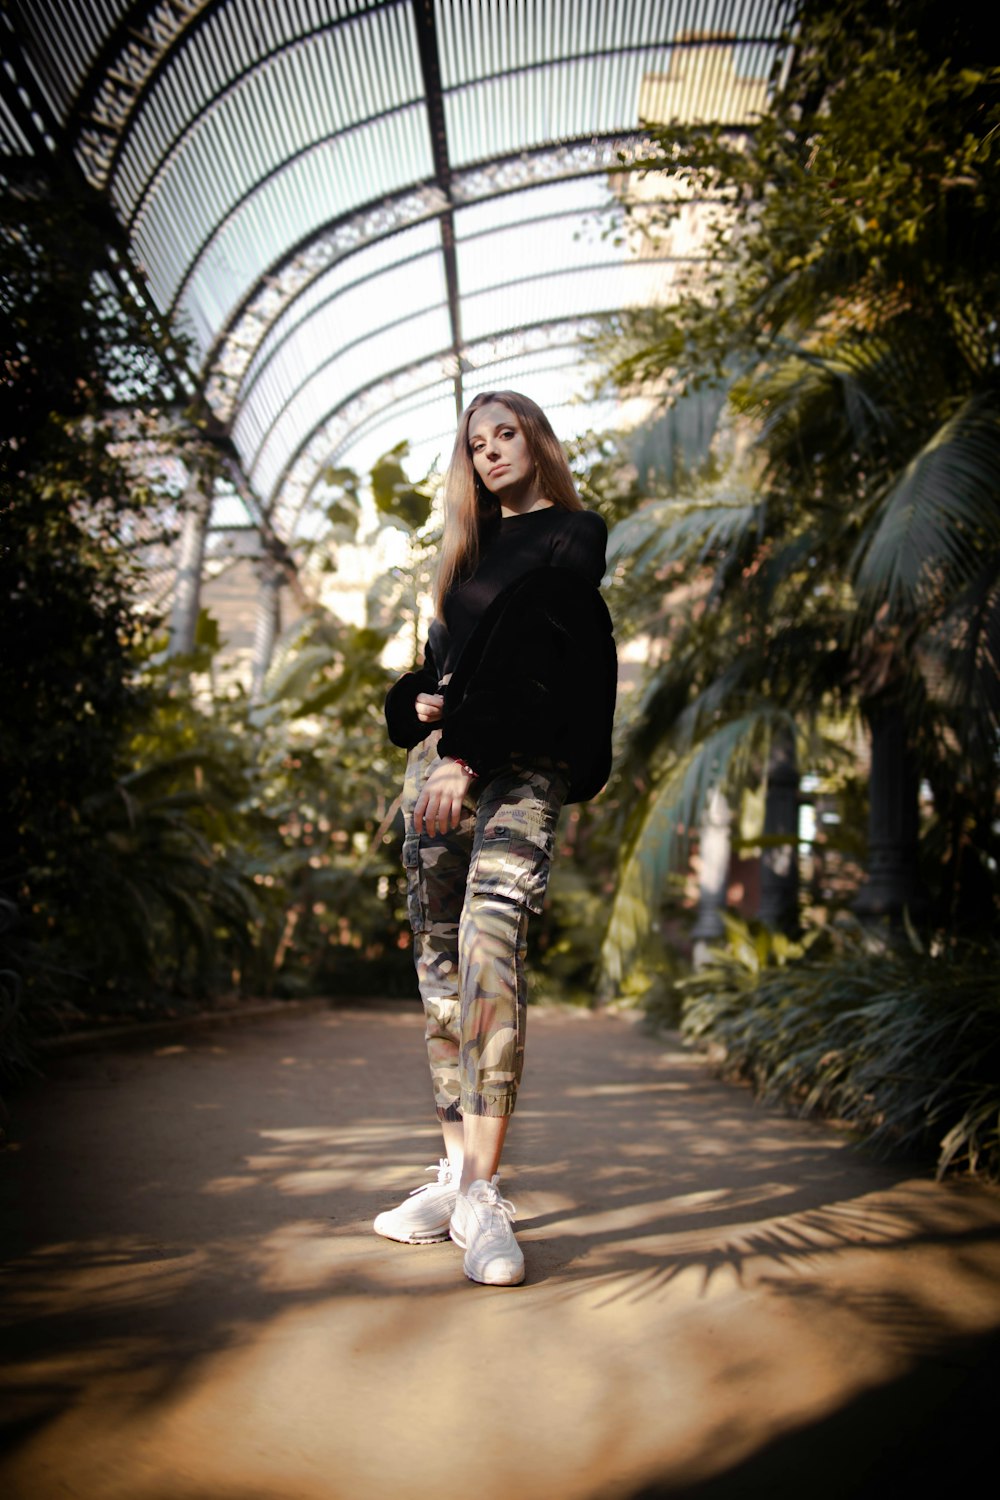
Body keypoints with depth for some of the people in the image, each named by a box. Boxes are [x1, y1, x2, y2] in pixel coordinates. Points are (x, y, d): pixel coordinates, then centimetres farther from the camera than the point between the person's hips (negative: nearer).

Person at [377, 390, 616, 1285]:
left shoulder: (573, 536, 5)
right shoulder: (473, 547, 24)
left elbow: (525, 648, -8)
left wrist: (466, 752, -18)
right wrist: (419, 703, 2)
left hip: (521, 769, -7)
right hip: (440, 758, 7)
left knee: (490, 953, -22)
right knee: (439, 965, 3)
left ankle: (482, 1196, -22)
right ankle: (457, 1172, 11)